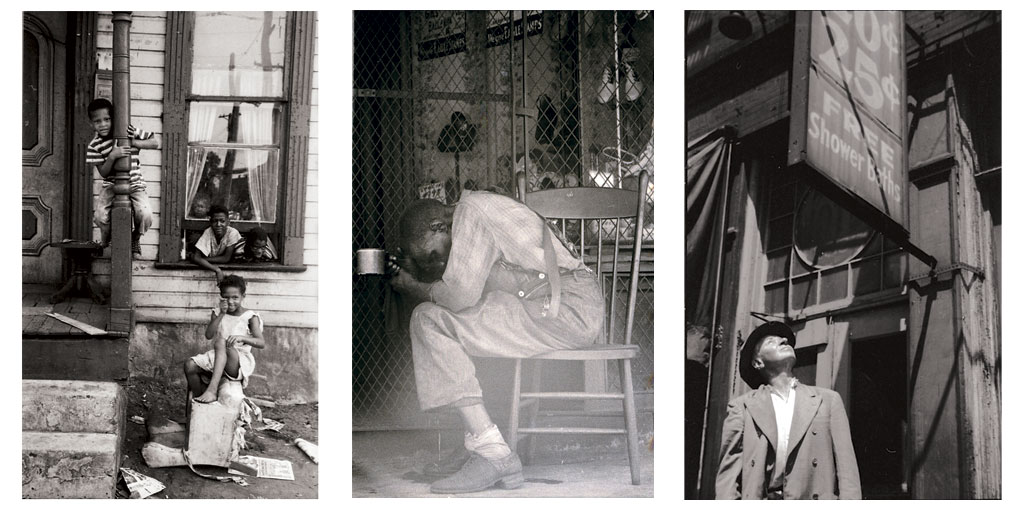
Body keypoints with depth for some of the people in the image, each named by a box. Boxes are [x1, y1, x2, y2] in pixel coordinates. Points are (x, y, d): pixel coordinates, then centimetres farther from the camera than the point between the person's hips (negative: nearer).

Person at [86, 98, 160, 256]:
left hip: (135, 185, 0)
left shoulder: (128, 131, -3)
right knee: (100, 216, -27)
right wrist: (112, 156, -25)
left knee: (145, 216, -26)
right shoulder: (94, 146, -4)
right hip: (111, 185, 0)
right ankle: (105, 242, 9)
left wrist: (133, 143, -14)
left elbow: (156, 142, -2)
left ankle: (135, 239, 9)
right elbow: (103, 172, -8)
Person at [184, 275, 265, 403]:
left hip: (240, 361, -5)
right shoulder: (218, 313, 10)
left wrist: (241, 338, -29)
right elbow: (209, 335, -4)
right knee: (190, 365, -22)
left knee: (221, 341, -36)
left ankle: (212, 391, -46)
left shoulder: (250, 317, -1)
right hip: (217, 357, 5)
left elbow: (261, 343, -11)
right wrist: (221, 315, -13)